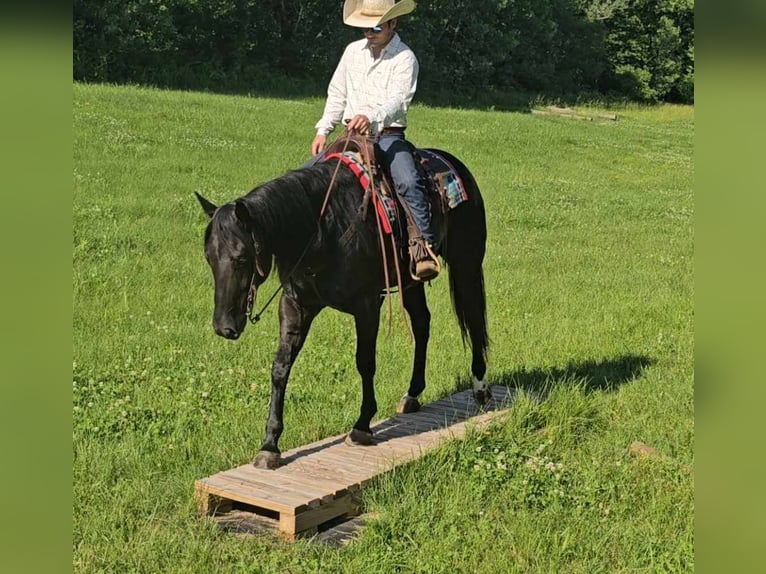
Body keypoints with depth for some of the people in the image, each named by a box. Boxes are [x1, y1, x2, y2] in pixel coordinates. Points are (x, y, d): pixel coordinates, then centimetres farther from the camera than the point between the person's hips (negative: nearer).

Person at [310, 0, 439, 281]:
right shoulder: (353, 51, 11)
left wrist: (371, 118, -40)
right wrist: (323, 130, 6)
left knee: (409, 182, -31)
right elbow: (336, 95, 18)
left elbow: (398, 101, -21)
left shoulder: (404, 58, -6)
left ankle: (423, 249, -35)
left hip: (388, 136, -5)